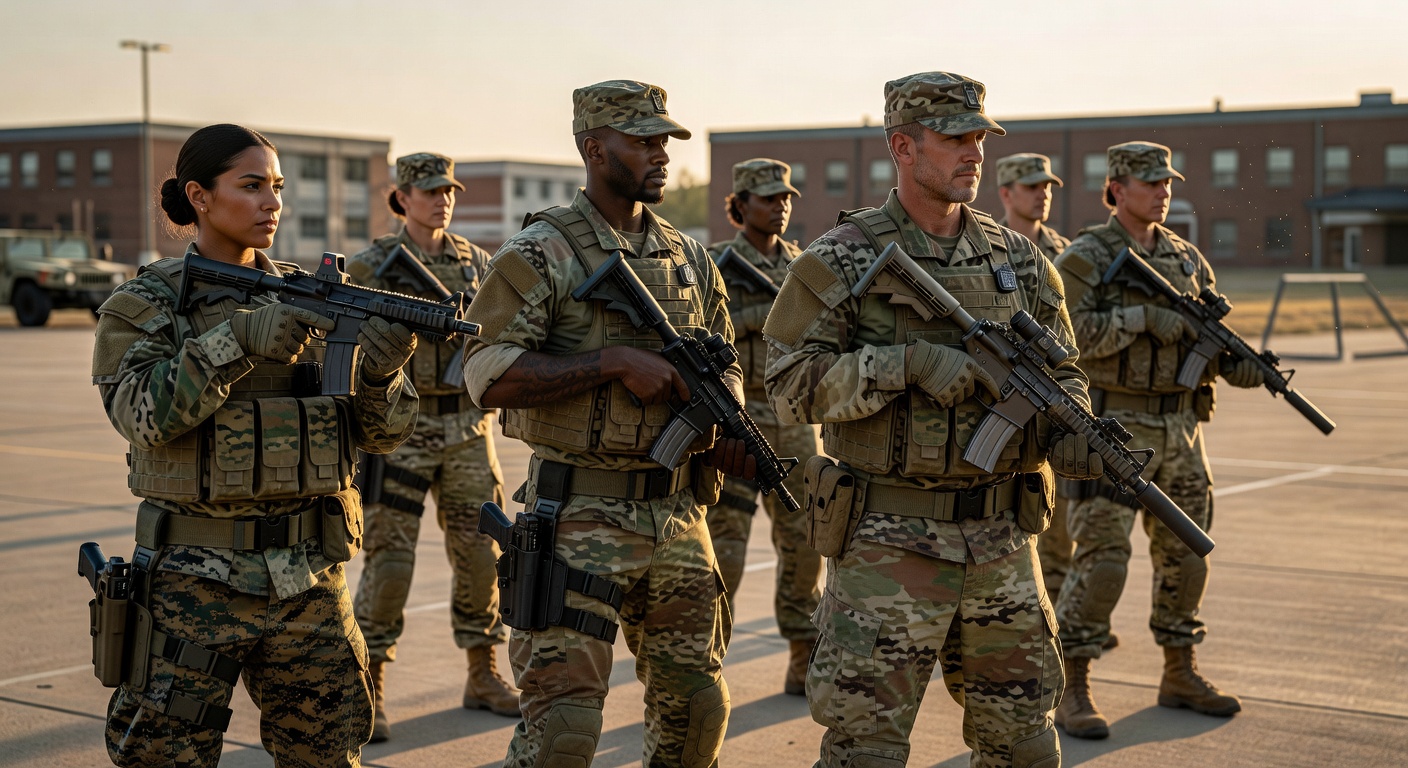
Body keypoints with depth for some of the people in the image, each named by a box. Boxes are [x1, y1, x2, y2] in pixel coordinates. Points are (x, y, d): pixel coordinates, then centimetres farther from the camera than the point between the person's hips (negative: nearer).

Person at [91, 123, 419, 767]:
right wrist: (240, 339, -27)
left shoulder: (309, 298, 9)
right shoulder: (145, 303, 0)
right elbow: (144, 413, -18)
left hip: (310, 576, 4)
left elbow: (380, 435, 5)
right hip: (195, 576, -3)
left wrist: (380, 371, -15)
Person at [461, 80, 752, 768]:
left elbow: (724, 367, 20)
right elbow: (487, 375, -16)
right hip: (581, 516, -6)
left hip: (679, 512, 6)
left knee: (698, 706, 14)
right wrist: (615, 362, -20)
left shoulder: (689, 259, 12)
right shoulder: (540, 253, -7)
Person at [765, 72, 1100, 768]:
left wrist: (1073, 434, -8)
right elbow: (792, 387, -11)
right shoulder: (840, 260, -5)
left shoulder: (1016, 259, 9)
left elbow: (1059, 369, 14)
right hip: (889, 545, -5)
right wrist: (909, 362, -22)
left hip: (1002, 543, 5)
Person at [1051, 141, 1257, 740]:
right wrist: (1144, 317, -22)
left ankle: (1179, 675, 27)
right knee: (1101, 559, -9)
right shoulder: (1084, 257, -7)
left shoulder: (1187, 259, 12)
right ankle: (1073, 691, -1)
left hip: (1179, 430, 7)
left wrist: (1245, 368, -7)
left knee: (1184, 554, 13)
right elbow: (1065, 332, -19)